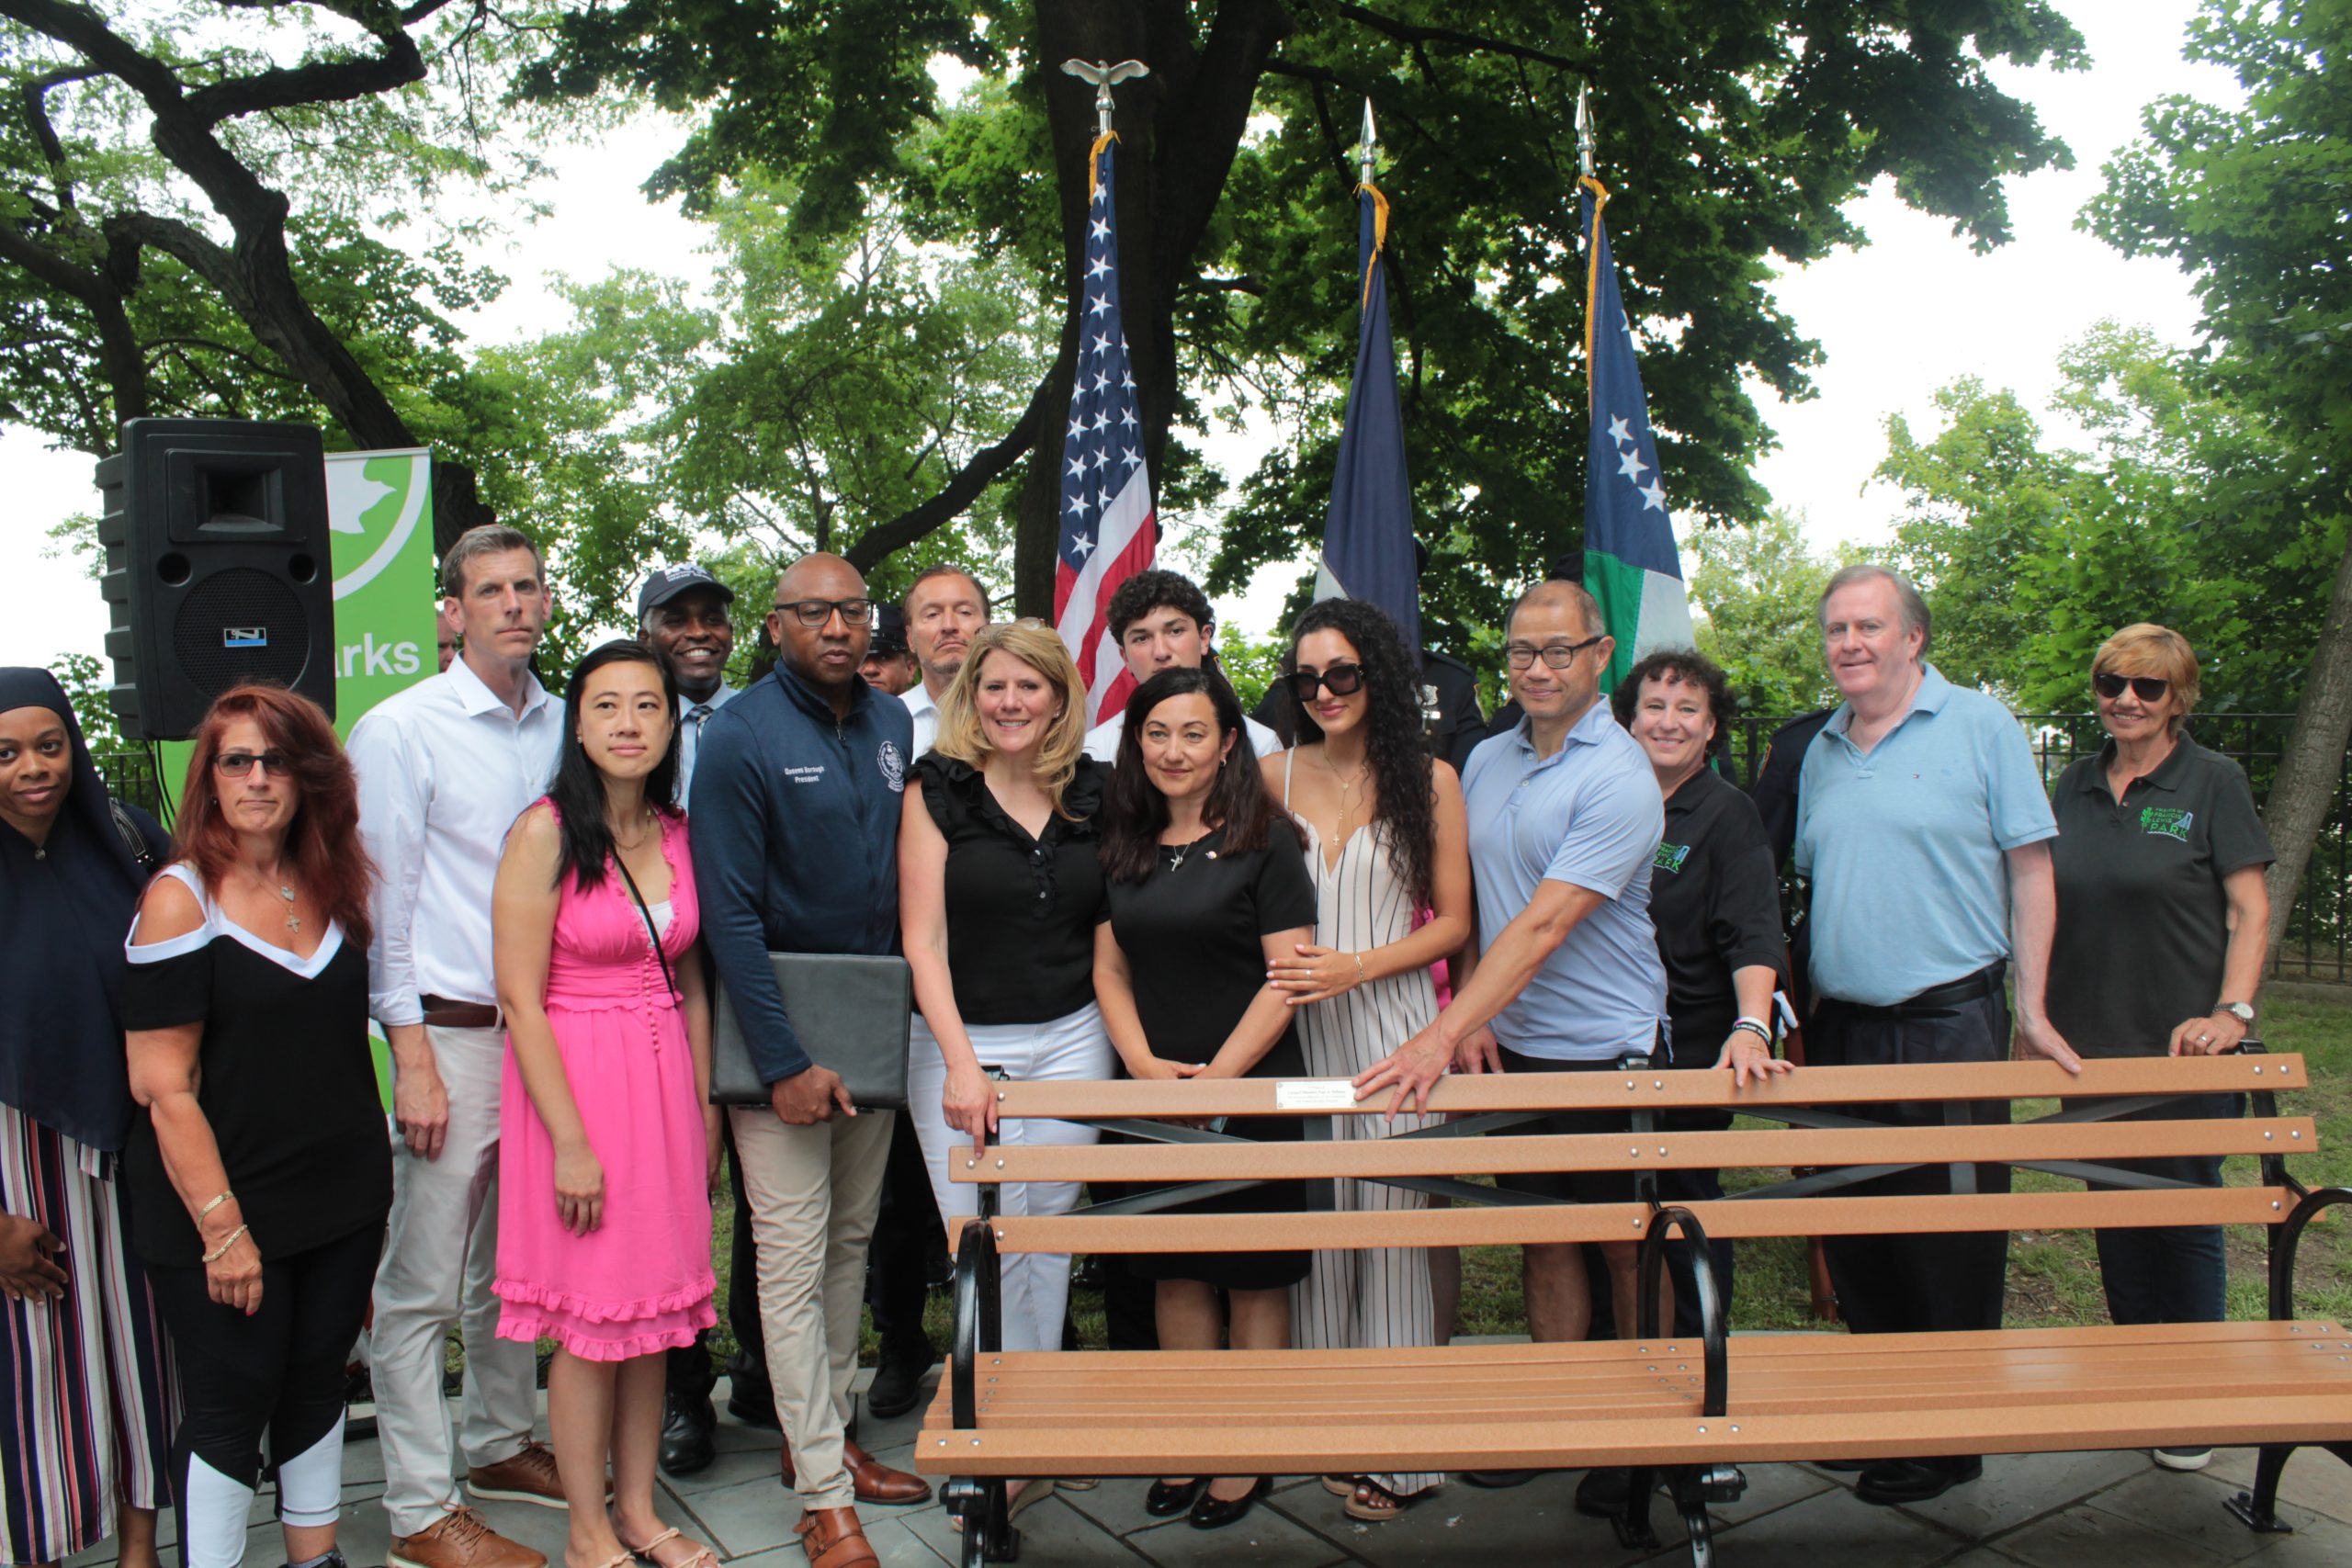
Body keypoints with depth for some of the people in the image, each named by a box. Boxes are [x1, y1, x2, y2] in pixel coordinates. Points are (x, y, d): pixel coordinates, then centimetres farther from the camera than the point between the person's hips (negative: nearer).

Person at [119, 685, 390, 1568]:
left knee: (317, 1380, 16)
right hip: (230, 1210, -5)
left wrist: (372, 1183, 10)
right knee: (234, 1404, 4)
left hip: (341, 1197, 5)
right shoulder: (181, 898, -12)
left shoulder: (333, 887, 5)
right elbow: (163, 1087, -14)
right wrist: (222, 1228, -17)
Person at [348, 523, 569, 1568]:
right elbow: (382, 904, -7)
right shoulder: (401, 730, -7)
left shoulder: (562, 725, 8)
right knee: (423, 1285, 2)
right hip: (454, 1034, -5)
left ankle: (499, 1444, 35)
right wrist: (413, 1055, -11)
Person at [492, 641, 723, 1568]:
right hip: (573, 1081, -5)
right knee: (589, 1321, 5)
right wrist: (571, 1144, -16)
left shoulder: (678, 832, 6)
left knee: (654, 1314, 13)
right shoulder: (545, 834, -11)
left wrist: (706, 1112, 8)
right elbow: (521, 1000, -14)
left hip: (665, 1079, 5)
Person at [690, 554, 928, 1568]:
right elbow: (730, 914, -15)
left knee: (851, 1238, 16)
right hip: (778, 1029, -6)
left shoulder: (893, 722, 6)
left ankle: (825, 1433, 32)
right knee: (794, 1256, 0)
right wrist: (785, 1064, -18)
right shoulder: (741, 735, -12)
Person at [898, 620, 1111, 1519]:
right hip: (961, 1042, -2)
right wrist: (961, 1062, -15)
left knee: (1047, 1234, 7)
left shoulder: (1092, 793, 6)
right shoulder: (936, 790, -3)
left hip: (1072, 1040, 3)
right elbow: (923, 939, -7)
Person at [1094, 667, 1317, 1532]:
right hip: (1156, 1096, 5)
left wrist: (1214, 1078, -15)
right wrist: (1144, 1064, -6)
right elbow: (1111, 971, 9)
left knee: (1252, 1277, 6)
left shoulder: (1264, 843, -7)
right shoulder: (1124, 847, 8)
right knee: (1178, 1274, 12)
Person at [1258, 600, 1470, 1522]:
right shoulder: (1271, 776, 7)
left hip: (1390, 1022, -2)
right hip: (1295, 1025, 2)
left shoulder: (1430, 781, 2)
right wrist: (1273, 964, -10)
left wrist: (1358, 967, -11)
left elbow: (1452, 921, 2)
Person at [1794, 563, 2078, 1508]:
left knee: (1952, 1244, 3)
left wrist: (2032, 1010, -8)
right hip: (1838, 1030, 5)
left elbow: (2029, 869, -4)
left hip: (1950, 1022, -5)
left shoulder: (1979, 727, -3)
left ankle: (1951, 1438, 17)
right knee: (1854, 1241, 13)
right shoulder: (1820, 751, 11)